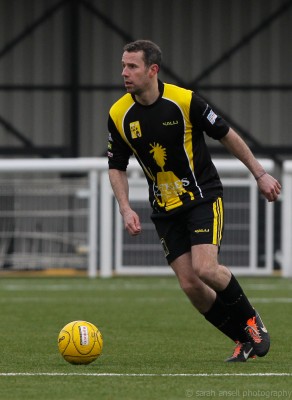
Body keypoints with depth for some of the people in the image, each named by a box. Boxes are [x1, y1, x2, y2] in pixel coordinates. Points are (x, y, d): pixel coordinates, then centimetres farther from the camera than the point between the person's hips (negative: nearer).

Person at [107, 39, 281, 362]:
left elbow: (226, 135, -3)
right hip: (165, 210, 4)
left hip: (204, 196, -4)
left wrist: (260, 173, 1)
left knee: (205, 268, -22)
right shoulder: (119, 115, -5)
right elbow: (117, 168, 7)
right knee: (189, 285, -5)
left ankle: (251, 320, 5)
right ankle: (244, 339, 14)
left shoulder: (184, 101, -15)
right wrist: (125, 208, -8)